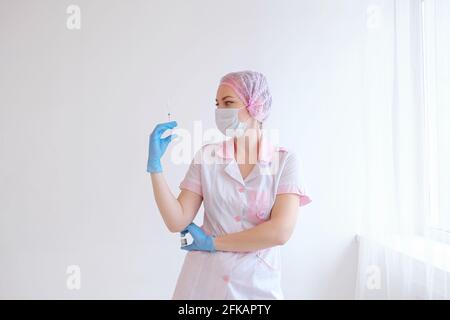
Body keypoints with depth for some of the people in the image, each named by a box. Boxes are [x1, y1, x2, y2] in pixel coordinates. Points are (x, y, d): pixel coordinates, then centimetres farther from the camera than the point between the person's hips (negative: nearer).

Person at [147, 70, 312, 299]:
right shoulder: (206, 156, -4)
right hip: (203, 281, 2)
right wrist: (155, 163, -14)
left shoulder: (284, 160, -8)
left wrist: (213, 242, -12)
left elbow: (280, 231, -18)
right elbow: (177, 221, -7)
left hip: (256, 284, -1)